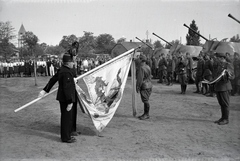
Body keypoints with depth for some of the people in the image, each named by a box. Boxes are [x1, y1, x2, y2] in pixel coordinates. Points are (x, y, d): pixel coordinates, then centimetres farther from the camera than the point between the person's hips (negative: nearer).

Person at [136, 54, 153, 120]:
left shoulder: (141, 68, -16)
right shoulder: (148, 67, 14)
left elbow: (140, 79, -18)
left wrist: (137, 87, -12)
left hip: (144, 86, -10)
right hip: (149, 85, 10)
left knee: (145, 101, -4)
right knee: (145, 100, 14)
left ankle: (146, 114, 3)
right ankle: (145, 114, 21)